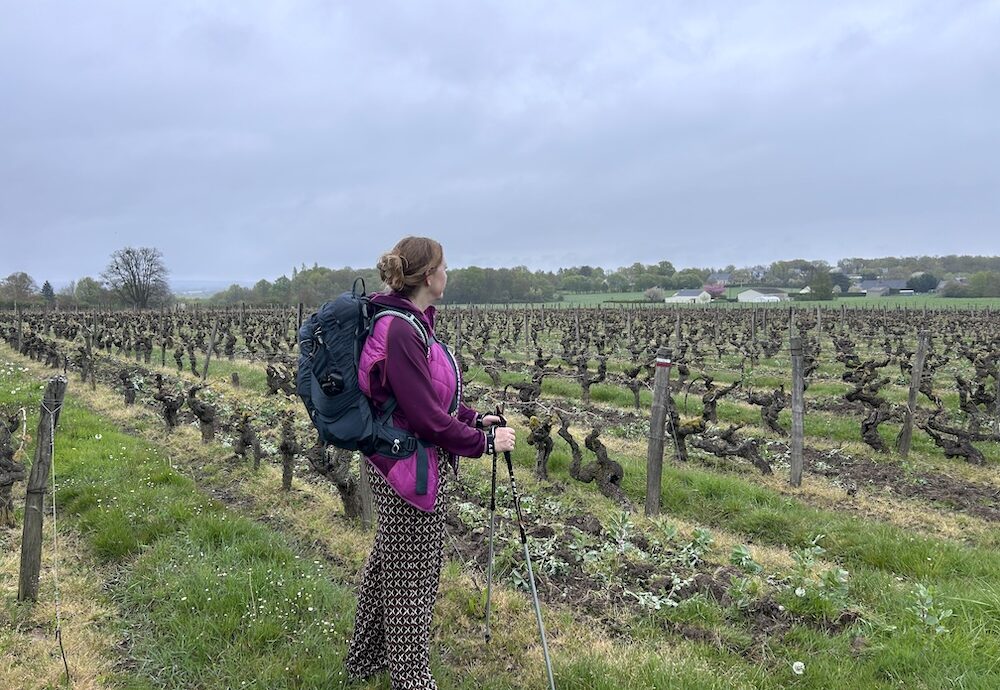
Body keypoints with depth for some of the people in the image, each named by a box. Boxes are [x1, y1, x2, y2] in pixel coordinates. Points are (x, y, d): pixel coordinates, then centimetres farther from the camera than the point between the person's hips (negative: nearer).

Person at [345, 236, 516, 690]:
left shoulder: (411, 323, 7)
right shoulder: (400, 332, -24)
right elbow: (426, 417, -24)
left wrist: (475, 418, 6)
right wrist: (485, 442, -14)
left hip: (394, 464, 10)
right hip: (412, 468, -10)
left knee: (385, 566, 23)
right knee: (412, 578, 5)